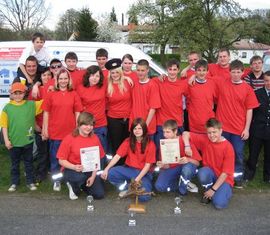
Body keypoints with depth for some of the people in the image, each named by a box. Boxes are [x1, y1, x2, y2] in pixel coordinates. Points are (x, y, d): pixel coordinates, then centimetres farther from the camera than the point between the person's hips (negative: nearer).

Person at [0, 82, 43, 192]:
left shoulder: (31, 104, -1)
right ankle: (14, 183, 30)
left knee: (28, 162, 14)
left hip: (28, 141, 0)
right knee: (15, 164, 15)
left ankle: (30, 182, 27)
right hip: (13, 142, 0)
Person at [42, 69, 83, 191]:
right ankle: (56, 181, 23)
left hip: (70, 132, 0)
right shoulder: (51, 94, 1)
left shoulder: (74, 94, 2)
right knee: (55, 157, 10)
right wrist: (45, 129, -1)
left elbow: (77, 113, 3)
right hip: (55, 132, 0)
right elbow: (46, 113, 3)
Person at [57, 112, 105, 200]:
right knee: (79, 177, -38)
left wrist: (93, 176, -9)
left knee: (99, 194, -10)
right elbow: (61, 160, -10)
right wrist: (74, 167, -27)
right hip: (72, 170, -3)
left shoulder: (95, 138, -3)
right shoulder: (69, 139, -13)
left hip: (89, 171, 3)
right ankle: (73, 187, 1)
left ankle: (84, 184, 21)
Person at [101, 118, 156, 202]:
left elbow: (148, 165, -11)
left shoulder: (150, 144, -11)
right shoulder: (128, 141, -2)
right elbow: (117, 156, -8)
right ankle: (128, 187, 2)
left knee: (143, 196, -28)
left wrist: (137, 179, -20)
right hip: (129, 169, 4)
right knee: (110, 173, -23)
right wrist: (106, 169, -22)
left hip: (143, 172, -3)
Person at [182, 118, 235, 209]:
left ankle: (225, 190, 6)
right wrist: (187, 146, -21)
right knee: (203, 173, -33)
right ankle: (207, 192, -3)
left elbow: (225, 172, -17)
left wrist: (213, 189, -18)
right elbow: (186, 134, -3)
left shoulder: (228, 147, -19)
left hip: (224, 179, -3)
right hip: (210, 174, 3)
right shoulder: (204, 139, -9)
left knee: (219, 204, -27)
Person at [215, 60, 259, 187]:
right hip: (222, 126, 0)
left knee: (238, 154, 10)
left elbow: (249, 110, 0)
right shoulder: (221, 84, -2)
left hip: (239, 128, 0)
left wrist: (246, 129, -4)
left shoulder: (247, 88, -1)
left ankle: (238, 177, 27)